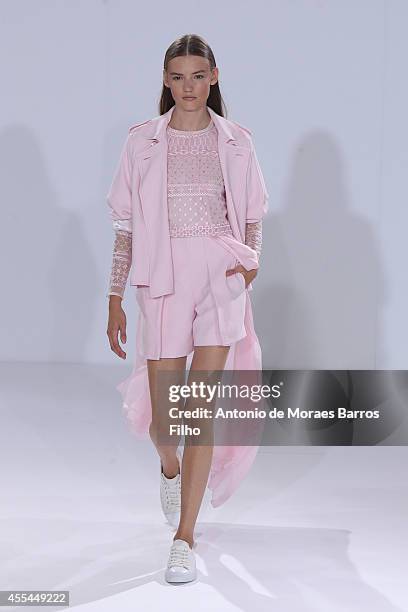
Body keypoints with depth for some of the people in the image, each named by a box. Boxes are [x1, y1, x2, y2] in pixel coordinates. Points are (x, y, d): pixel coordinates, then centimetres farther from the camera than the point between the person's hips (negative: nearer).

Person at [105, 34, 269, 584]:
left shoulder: (236, 142, 5)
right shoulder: (142, 141, 3)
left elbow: (253, 217, 13)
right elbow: (126, 225, 5)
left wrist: (250, 261, -7)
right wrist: (115, 299, 3)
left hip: (220, 276, 0)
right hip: (163, 278, 0)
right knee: (164, 414, 4)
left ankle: (185, 539, -1)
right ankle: (170, 466, 42)